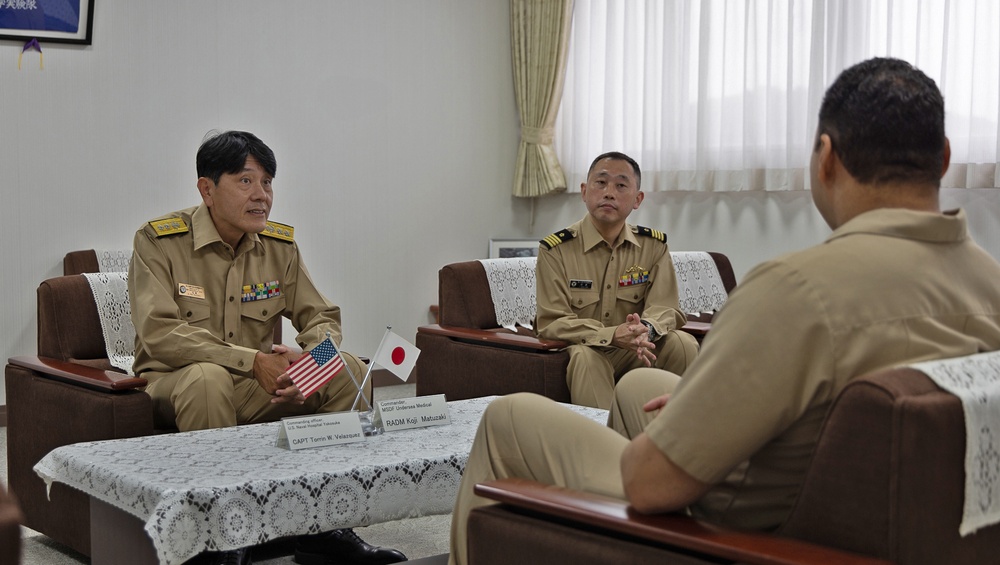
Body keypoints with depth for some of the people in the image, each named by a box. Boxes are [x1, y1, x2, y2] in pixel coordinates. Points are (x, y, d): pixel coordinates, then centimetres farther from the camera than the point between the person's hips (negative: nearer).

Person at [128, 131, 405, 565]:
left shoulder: (280, 245, 3)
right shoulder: (159, 241, -12)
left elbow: (321, 317, 7)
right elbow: (159, 333, -23)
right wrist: (254, 360, -29)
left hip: (259, 384, 5)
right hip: (176, 383, -5)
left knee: (349, 370, -14)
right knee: (207, 377, -38)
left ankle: (324, 527, -9)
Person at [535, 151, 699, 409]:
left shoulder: (654, 245, 1)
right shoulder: (555, 249, -10)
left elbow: (665, 308, -4)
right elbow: (550, 323, -15)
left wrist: (646, 329, -31)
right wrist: (612, 336, -32)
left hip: (635, 350, 4)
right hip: (583, 348, -4)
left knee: (684, 343, -20)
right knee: (586, 356, -35)